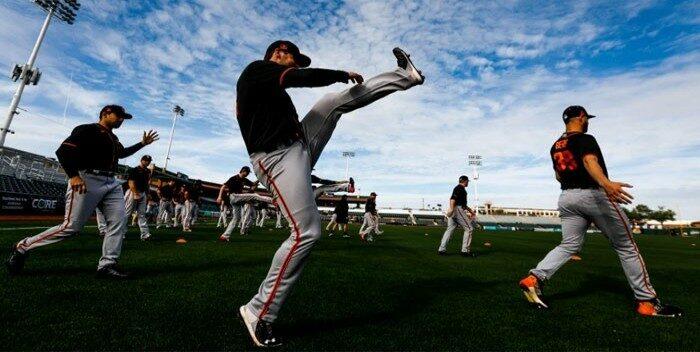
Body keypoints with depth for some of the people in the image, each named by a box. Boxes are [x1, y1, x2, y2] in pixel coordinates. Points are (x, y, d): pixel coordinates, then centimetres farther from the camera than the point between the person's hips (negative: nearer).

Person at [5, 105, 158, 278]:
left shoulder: (113, 138, 21)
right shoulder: (86, 130, -3)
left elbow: (121, 153, 40)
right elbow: (63, 151, -13)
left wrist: (142, 143, 33)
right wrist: (73, 176, -24)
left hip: (112, 184, 8)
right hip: (86, 181, -8)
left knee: (119, 223, -3)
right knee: (71, 227, -8)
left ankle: (107, 265, 2)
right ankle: (22, 247, 16)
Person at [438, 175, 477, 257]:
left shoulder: (458, 188, 27)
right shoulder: (460, 188, -4)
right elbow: (453, 198, -21)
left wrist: (470, 211, 38)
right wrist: (451, 209, -33)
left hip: (453, 211, 10)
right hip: (458, 209, -10)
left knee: (450, 229, 5)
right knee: (469, 228, -2)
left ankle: (441, 249, 1)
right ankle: (465, 251, -2)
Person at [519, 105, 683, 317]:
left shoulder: (555, 146, 15)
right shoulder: (585, 139, -7)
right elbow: (589, 161, -28)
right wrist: (606, 183, -44)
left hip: (566, 198, 6)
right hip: (594, 195, -6)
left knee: (569, 246, 6)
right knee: (626, 247, 8)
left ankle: (534, 278, -12)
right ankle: (647, 301, 13)